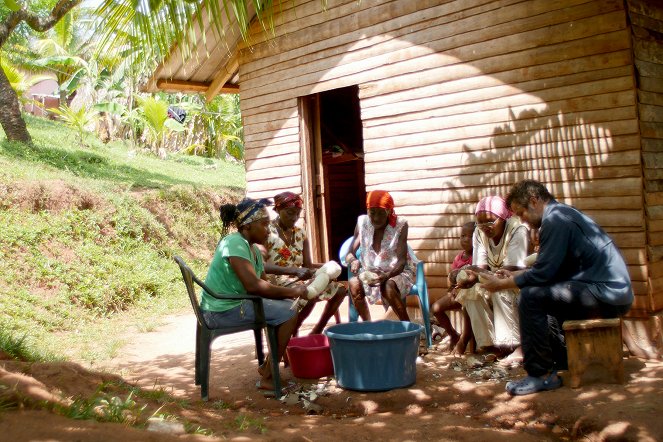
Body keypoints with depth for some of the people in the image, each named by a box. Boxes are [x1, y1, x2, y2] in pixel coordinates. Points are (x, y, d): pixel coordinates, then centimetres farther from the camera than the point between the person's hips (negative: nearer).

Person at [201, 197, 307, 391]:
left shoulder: (253, 249, 13)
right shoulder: (235, 243, -18)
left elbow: (264, 284, 12)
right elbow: (253, 285, -28)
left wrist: (290, 292, -7)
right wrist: (292, 292, -19)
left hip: (236, 304, 10)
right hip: (222, 311, -10)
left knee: (287, 306, 11)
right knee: (288, 313, -15)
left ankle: (268, 365, 19)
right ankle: (267, 377, -9)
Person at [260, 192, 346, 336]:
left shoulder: (300, 233, 10)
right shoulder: (267, 231, -12)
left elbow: (307, 265, 8)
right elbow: (261, 265, -25)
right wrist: (294, 271, -34)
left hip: (297, 280, 8)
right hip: (275, 283, -8)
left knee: (339, 289, 4)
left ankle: (316, 332, 12)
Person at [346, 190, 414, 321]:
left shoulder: (400, 225, -14)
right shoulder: (362, 223, -5)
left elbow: (402, 261, -18)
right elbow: (350, 253, -4)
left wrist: (386, 275, -38)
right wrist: (353, 261, -29)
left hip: (397, 272, -3)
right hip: (370, 272, 3)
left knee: (388, 286, -36)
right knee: (354, 283, -29)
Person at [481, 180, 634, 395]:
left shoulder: (555, 220, -15)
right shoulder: (563, 214, 17)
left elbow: (543, 273, -19)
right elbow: (550, 268, 20)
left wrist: (502, 284, -7)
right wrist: (514, 275, 17)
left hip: (606, 293, -11)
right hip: (614, 291, 11)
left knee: (531, 297, -17)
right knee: (542, 293, 23)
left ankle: (541, 375, -9)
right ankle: (561, 362, 24)